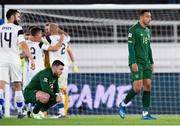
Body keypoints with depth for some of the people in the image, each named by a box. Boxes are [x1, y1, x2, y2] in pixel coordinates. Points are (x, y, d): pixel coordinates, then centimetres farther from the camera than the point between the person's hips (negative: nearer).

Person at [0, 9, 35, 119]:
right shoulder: (18, 29, -3)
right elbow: (23, 45, -12)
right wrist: (31, 59, -13)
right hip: (14, 60, -2)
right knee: (18, 86, 10)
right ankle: (20, 112, 12)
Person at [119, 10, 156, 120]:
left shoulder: (147, 31, 16)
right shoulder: (133, 30, -8)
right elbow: (131, 47, -13)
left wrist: (152, 63, 17)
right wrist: (133, 62, -20)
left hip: (146, 63, 7)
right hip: (136, 63, -7)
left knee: (148, 86, -1)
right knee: (138, 88, -13)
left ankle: (145, 113, 0)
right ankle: (123, 105, 9)